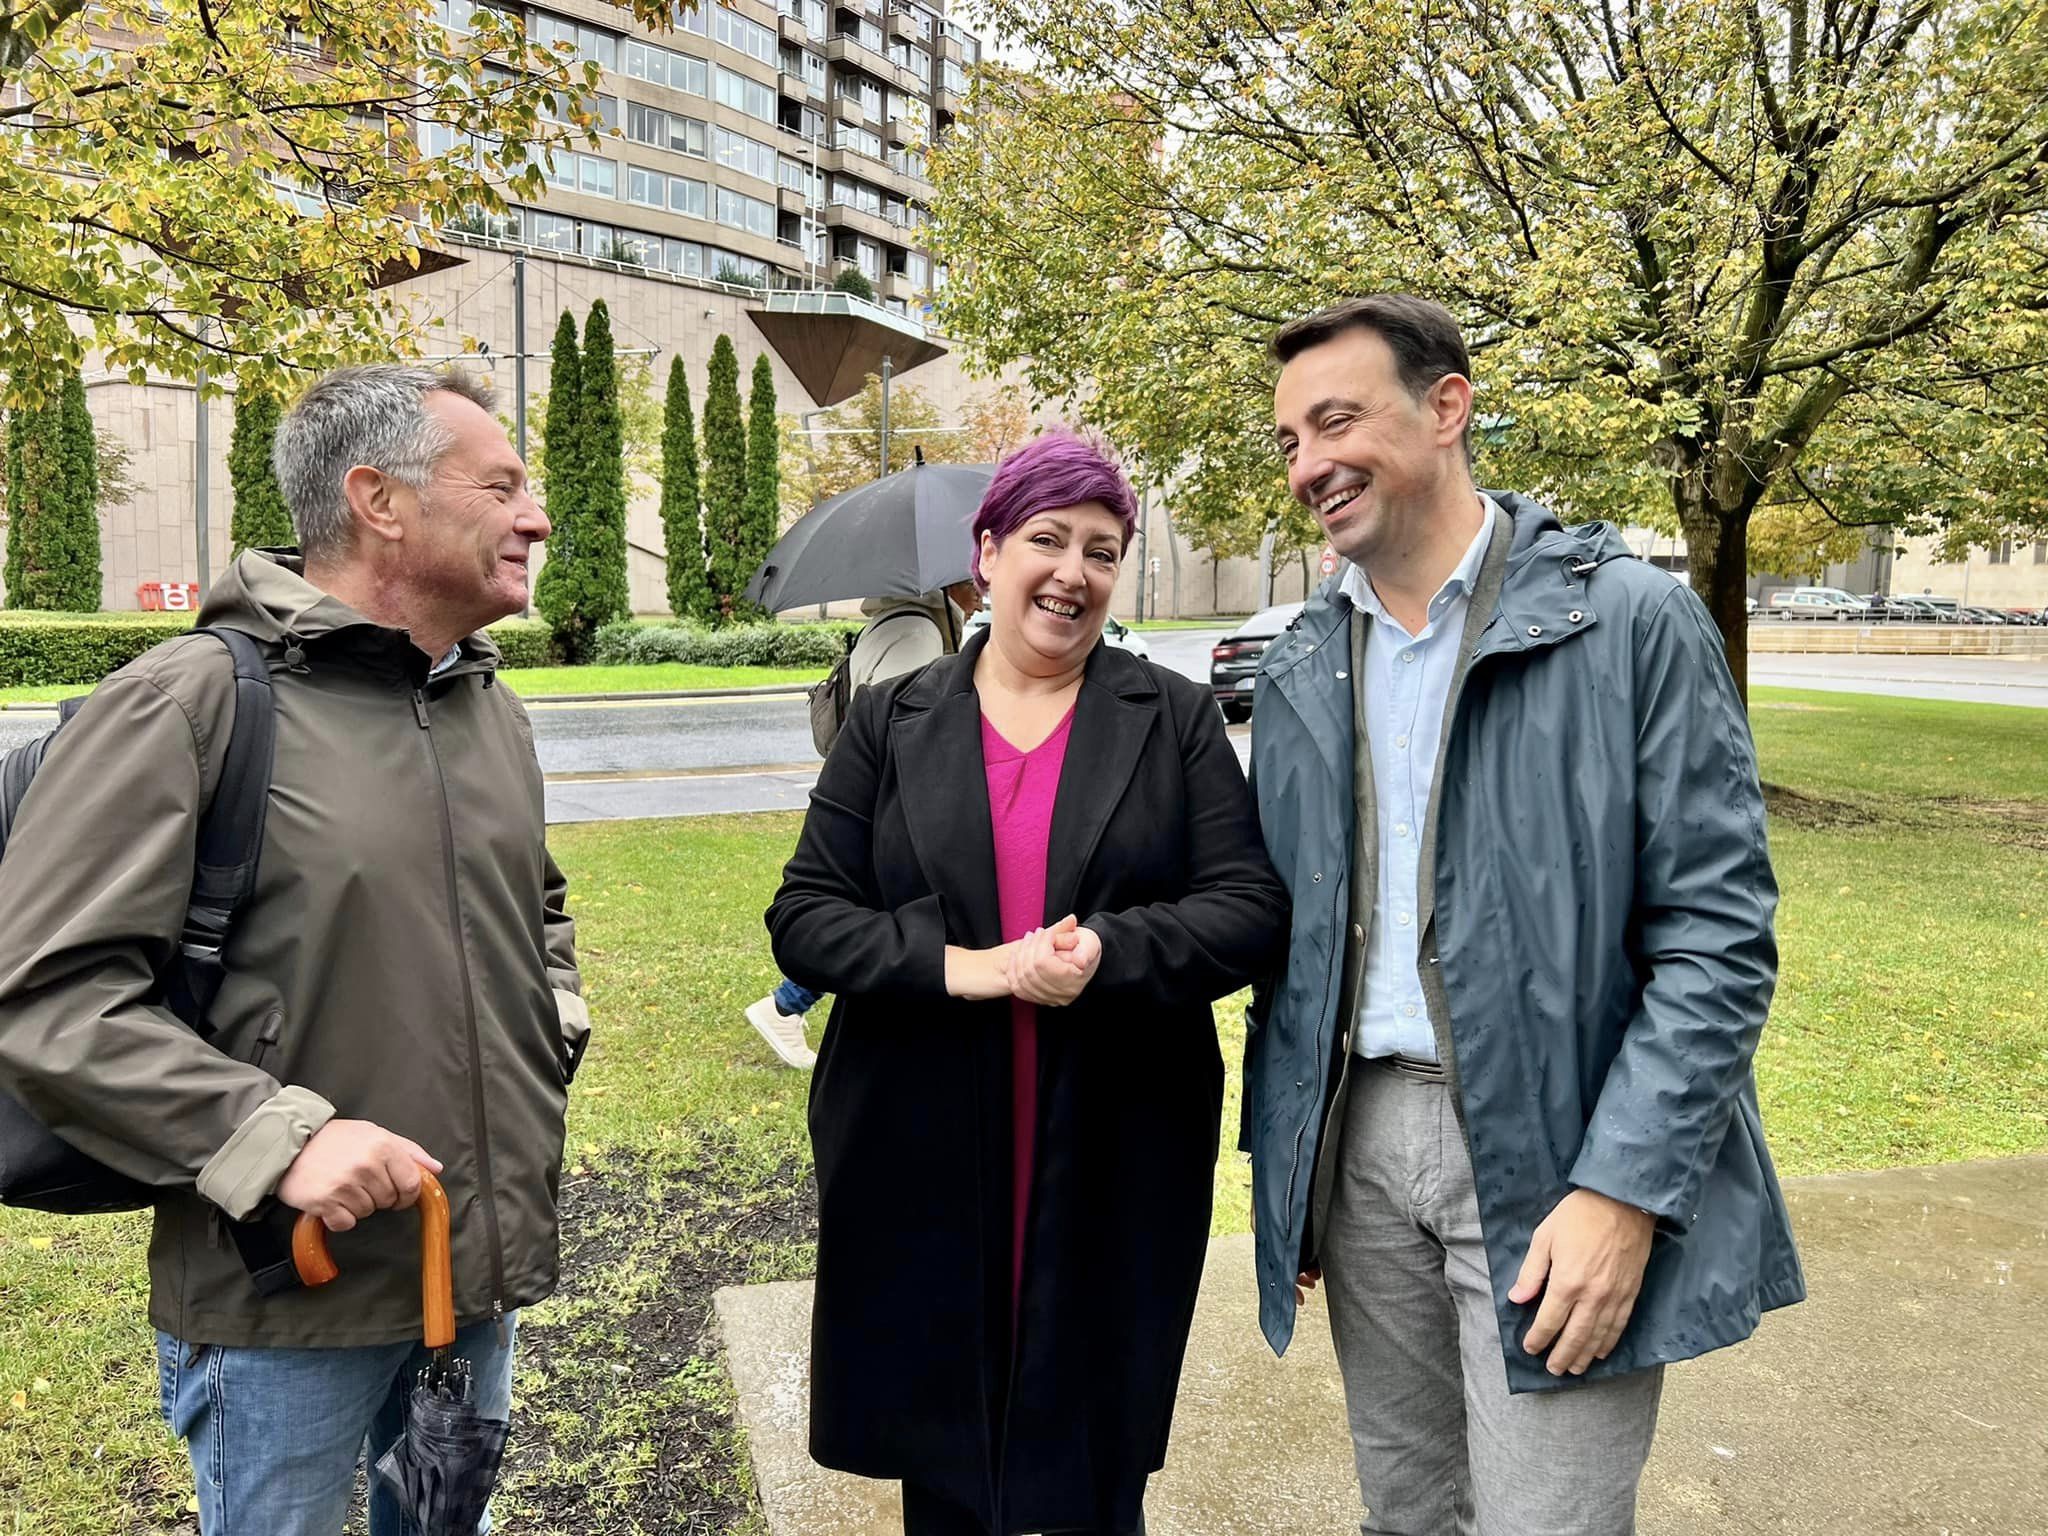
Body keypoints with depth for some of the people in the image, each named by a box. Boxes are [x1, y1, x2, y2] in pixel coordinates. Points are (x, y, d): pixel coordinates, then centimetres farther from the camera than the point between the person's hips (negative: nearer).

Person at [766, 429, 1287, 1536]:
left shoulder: (1174, 718, 3)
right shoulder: (891, 722, 4)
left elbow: (1250, 907, -4)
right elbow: (803, 917, -1)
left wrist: (1106, 953, -21)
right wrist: (958, 966, -17)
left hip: (1114, 1165, 0)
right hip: (924, 1162, 1)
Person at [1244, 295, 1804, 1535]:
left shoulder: (1632, 620, -8)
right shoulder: (1301, 673, 8)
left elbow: (1719, 931, -11)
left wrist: (1625, 1190, -17)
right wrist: (1281, 1161, 11)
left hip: (1553, 1155, -4)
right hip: (1362, 1138, 5)